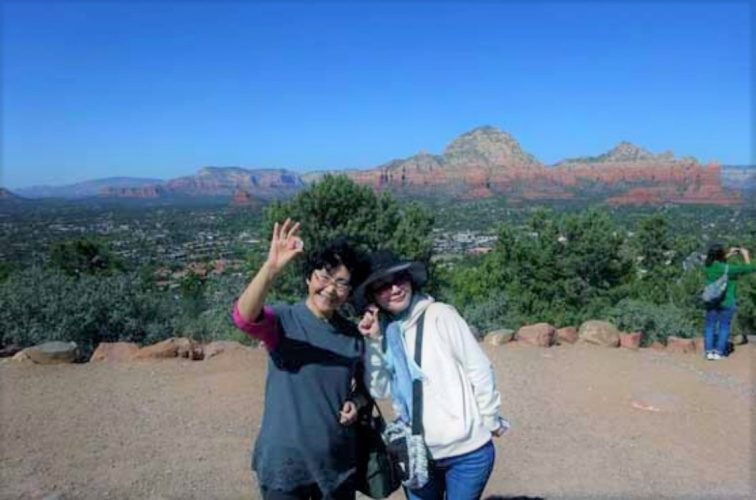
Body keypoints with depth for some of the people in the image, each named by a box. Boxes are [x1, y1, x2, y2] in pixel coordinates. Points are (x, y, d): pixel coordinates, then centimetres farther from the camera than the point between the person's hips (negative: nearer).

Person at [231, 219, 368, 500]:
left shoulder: (353, 335, 2)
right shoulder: (284, 321, -11)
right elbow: (244, 318, -33)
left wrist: (356, 404, -4)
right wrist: (271, 269, -47)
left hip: (338, 464, 4)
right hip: (285, 464, -4)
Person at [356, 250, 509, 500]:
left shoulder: (440, 315, -11)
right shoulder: (383, 330, 1)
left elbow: (479, 369, -7)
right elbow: (379, 390, -4)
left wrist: (491, 421, 1)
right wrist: (373, 341, -12)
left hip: (466, 450, -4)